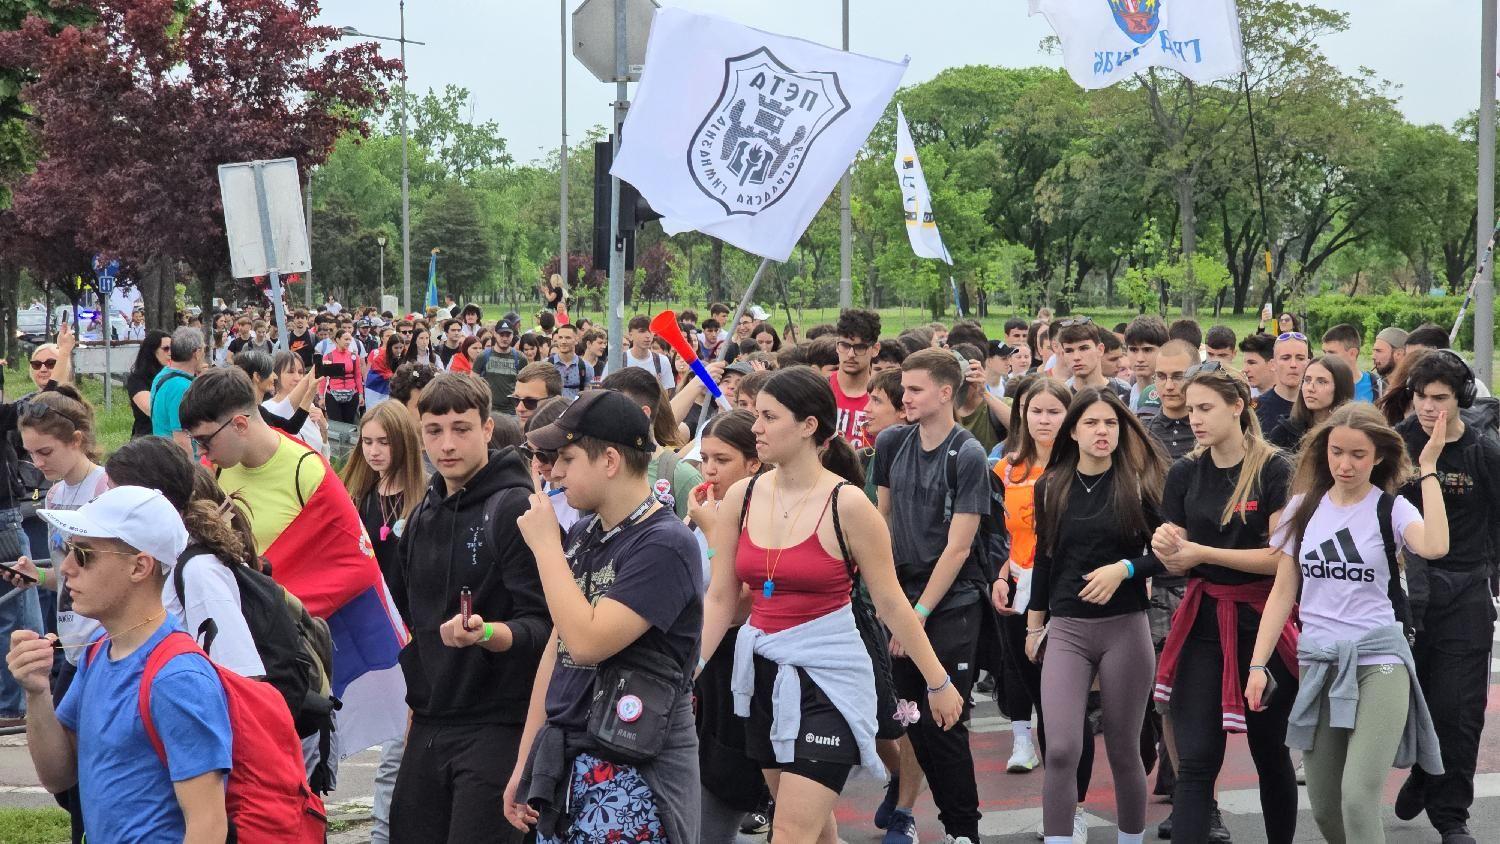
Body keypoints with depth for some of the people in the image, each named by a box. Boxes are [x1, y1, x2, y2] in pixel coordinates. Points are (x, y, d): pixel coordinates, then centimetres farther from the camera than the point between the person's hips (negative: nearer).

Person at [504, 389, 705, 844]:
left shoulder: (666, 545, -16)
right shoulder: (583, 535, 9)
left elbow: (587, 643, -24)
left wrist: (545, 546, -16)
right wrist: (525, 761, 15)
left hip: (632, 777, -7)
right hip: (565, 762, 7)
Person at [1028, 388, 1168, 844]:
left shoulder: (1138, 485, -1)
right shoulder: (1051, 486, 6)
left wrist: (1124, 569, -17)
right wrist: (1034, 625, 19)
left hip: (1125, 628, -1)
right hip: (1066, 630, 1)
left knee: (1123, 751, 7)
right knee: (1061, 750, -11)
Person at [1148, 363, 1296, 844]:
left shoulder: (1274, 470, -8)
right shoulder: (1185, 475, 5)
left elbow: (1282, 556, -14)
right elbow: (1178, 565, 7)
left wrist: (1203, 553, -18)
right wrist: (1166, 548, -16)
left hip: (1261, 620, -3)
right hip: (1202, 621, 3)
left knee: (1269, 751, 13)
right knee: (1195, 759, -6)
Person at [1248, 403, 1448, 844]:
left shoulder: (1391, 509, -2)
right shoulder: (1304, 508, 8)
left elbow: (1434, 547, -25)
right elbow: (1283, 593, 10)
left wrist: (1428, 470, -19)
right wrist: (1258, 664, 4)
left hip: (1378, 661, -4)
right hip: (1318, 663, 4)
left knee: (1358, 798, -18)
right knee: (1324, 807, 7)